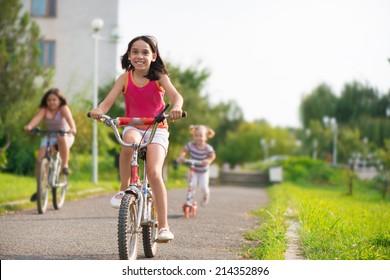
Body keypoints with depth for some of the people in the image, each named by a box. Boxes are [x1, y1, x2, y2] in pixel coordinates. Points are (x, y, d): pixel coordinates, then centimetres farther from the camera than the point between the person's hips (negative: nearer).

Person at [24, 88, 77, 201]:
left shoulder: (63, 108, -12)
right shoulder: (44, 109, -6)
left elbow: (69, 118, -31)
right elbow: (37, 117, -26)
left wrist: (73, 128, -53)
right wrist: (29, 126, -47)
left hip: (65, 135, -3)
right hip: (50, 137, 3)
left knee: (62, 139, -40)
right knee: (40, 160, -11)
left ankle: (65, 165, -24)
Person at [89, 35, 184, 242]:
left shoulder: (159, 77, -3)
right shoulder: (125, 79, 1)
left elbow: (176, 95, -19)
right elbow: (108, 101, -8)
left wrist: (176, 108, -43)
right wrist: (98, 110, -32)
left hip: (157, 129, -1)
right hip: (133, 127, 1)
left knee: (154, 173, -21)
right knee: (130, 141, -37)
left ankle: (163, 226, -16)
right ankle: (124, 189, -17)